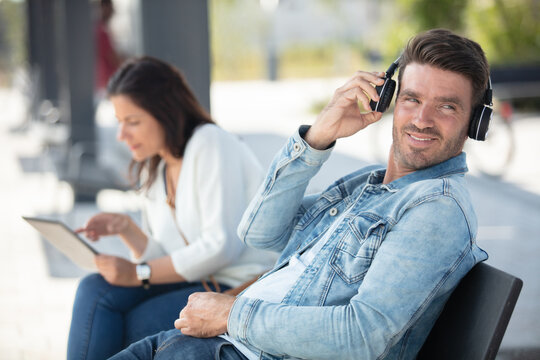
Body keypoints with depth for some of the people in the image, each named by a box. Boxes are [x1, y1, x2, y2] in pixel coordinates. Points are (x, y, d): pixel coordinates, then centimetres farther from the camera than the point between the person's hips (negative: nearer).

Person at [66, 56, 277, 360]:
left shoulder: (211, 143, -10)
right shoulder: (153, 170, 15)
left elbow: (222, 246, -18)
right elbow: (168, 257, 11)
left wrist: (139, 273, -16)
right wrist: (125, 227, -5)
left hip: (243, 285, -8)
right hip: (199, 282, 8)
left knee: (136, 323, -23)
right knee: (95, 290, -11)